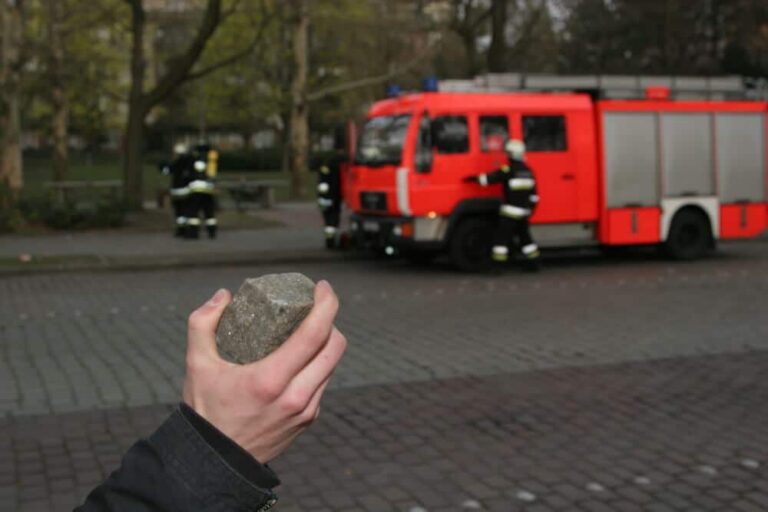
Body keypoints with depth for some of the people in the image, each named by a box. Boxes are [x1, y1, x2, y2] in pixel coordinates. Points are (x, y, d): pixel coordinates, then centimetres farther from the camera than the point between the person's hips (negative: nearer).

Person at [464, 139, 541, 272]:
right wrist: (531, 208, 22)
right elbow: (533, 194, 11)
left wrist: (473, 178, 0)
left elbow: (489, 178, -13)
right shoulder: (528, 172, 7)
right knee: (524, 236, 18)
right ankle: (534, 262, 20)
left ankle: (498, 264, -5)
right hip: (524, 212, 7)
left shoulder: (507, 171, -13)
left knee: (501, 237, -2)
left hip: (510, 211, -7)